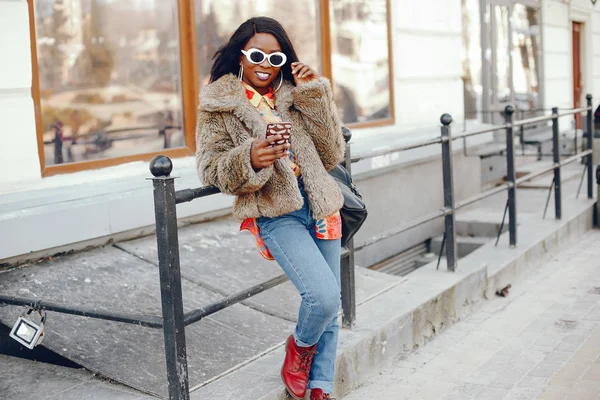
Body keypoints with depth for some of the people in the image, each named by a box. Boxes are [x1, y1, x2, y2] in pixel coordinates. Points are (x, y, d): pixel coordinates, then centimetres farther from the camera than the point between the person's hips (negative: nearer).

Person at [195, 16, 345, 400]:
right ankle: (300, 347, 12)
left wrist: (315, 95, -5)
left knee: (331, 306, 7)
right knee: (323, 294, -21)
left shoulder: (294, 95, 10)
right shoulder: (219, 103, 1)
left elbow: (332, 155, 4)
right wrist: (249, 160, -23)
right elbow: (210, 168, -2)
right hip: (276, 215, -5)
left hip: (320, 207, 5)